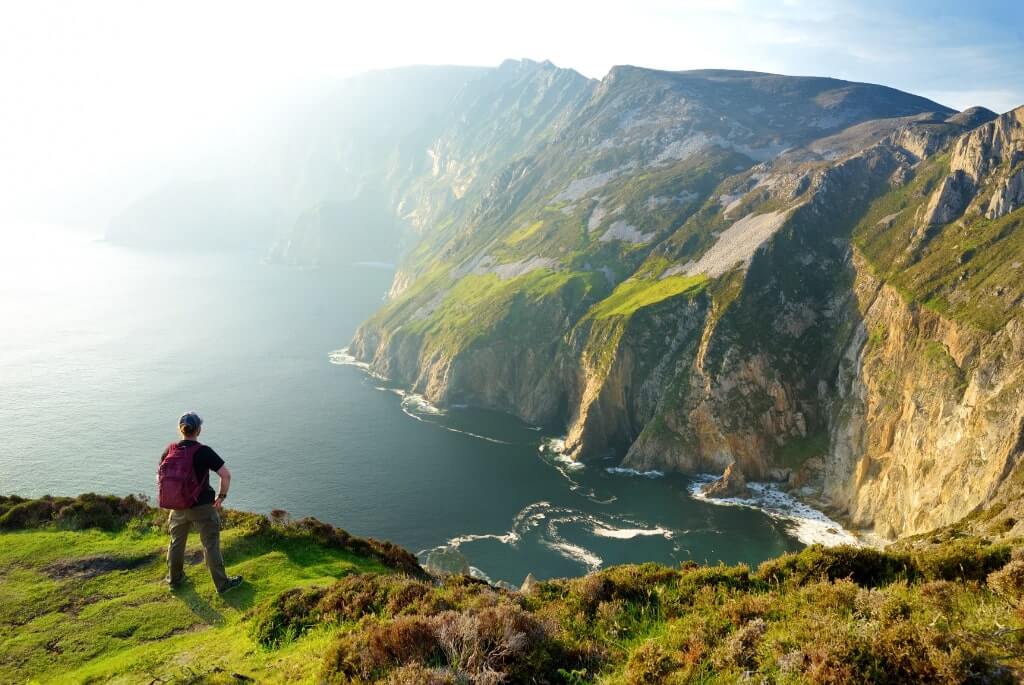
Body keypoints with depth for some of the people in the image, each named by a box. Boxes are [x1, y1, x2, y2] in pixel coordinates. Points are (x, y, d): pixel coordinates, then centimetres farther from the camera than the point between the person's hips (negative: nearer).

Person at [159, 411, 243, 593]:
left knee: (176, 543, 22)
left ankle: (174, 579, 39)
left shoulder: (170, 450, -5)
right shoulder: (204, 452, -19)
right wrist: (221, 496, -5)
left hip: (178, 507, 5)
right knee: (211, 545, 5)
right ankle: (222, 583, 15)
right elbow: (226, 475, -21)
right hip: (202, 507, -5)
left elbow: (160, 476, 8)